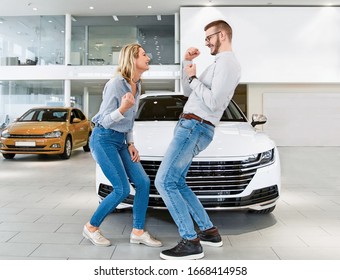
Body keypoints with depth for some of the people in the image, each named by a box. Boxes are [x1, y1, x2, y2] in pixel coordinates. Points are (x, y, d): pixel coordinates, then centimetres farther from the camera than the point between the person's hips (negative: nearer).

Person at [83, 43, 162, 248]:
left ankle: (138, 232, 9)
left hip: (120, 140, 8)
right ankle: (91, 227, 11)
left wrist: (131, 143, 9)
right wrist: (122, 108, -34)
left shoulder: (137, 85, 8)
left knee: (143, 182, -1)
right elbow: (105, 120, -16)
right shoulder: (115, 84, -17)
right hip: (104, 139, -8)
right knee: (122, 189, -10)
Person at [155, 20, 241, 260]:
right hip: (191, 127, 11)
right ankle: (209, 231, 20)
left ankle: (191, 242, -8)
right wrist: (187, 63, 15)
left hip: (195, 128, -11)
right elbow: (188, 92, 26)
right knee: (176, 183, 14)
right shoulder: (220, 64, 25)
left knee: (164, 182, -13)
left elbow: (214, 103, -21)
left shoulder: (227, 62, -9)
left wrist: (193, 78, -10)